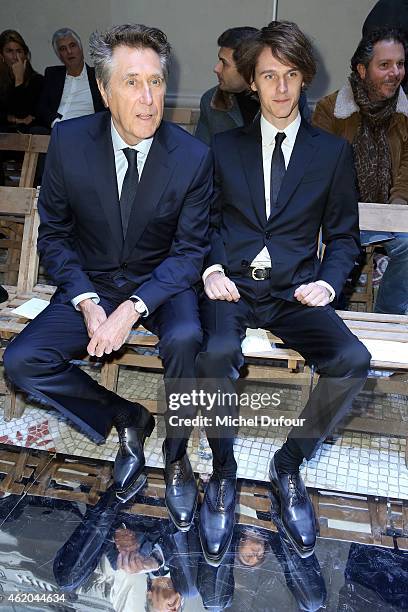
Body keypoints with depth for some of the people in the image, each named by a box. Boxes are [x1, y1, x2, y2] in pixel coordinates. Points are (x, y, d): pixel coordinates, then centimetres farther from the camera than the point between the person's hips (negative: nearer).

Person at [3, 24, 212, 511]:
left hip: (161, 283, -2)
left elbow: (189, 250, -10)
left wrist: (133, 309, -24)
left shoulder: (192, 156, -13)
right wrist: (87, 302, -17)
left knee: (185, 338, -34)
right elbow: (53, 233, -1)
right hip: (90, 283, 2)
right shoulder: (68, 141, -9)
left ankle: (176, 456, -5)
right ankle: (127, 419, 5)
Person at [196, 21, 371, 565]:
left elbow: (343, 235, 13)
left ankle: (289, 465, -2)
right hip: (232, 286, 0)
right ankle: (223, 472, -7)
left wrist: (328, 281, -7)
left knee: (353, 360, -26)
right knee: (218, 352, -33)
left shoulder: (334, 152, 12)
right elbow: (207, 222, 14)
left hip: (293, 293, 1)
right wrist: (213, 270, -6)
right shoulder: (225, 147, 14)